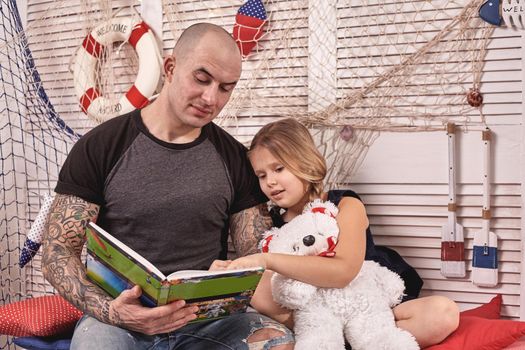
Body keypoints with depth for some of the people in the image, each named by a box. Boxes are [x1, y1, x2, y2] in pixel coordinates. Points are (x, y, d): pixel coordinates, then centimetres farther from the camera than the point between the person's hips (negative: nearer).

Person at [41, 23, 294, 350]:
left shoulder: (234, 158, 5)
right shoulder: (99, 148, -1)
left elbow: (255, 253, 6)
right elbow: (58, 250, -4)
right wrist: (107, 310, -23)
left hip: (206, 319, 2)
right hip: (118, 317, -1)